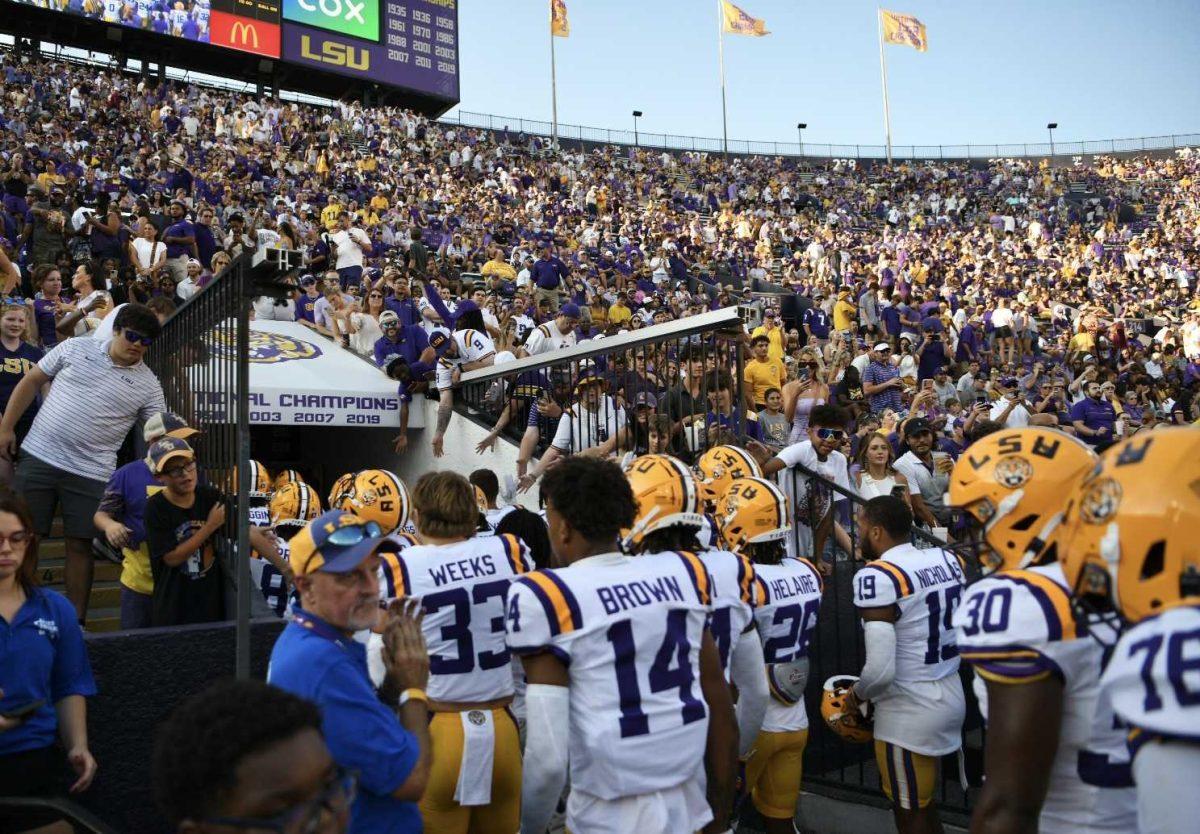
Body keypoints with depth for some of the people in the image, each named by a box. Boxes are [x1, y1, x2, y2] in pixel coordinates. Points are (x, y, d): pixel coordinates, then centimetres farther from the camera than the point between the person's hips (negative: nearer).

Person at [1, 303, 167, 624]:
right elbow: (31, 382, 9)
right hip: (38, 456, 1)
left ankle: (76, 620, 15)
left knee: (80, 545, 3)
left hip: (90, 473, -1)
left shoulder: (148, 385, 1)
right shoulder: (75, 348, 3)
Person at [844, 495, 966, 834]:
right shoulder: (947, 559, 1)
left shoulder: (877, 577, -22)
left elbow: (881, 670, -26)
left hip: (908, 712, -8)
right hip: (952, 695, 8)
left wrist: (857, 695, -6)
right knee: (925, 805, 24)